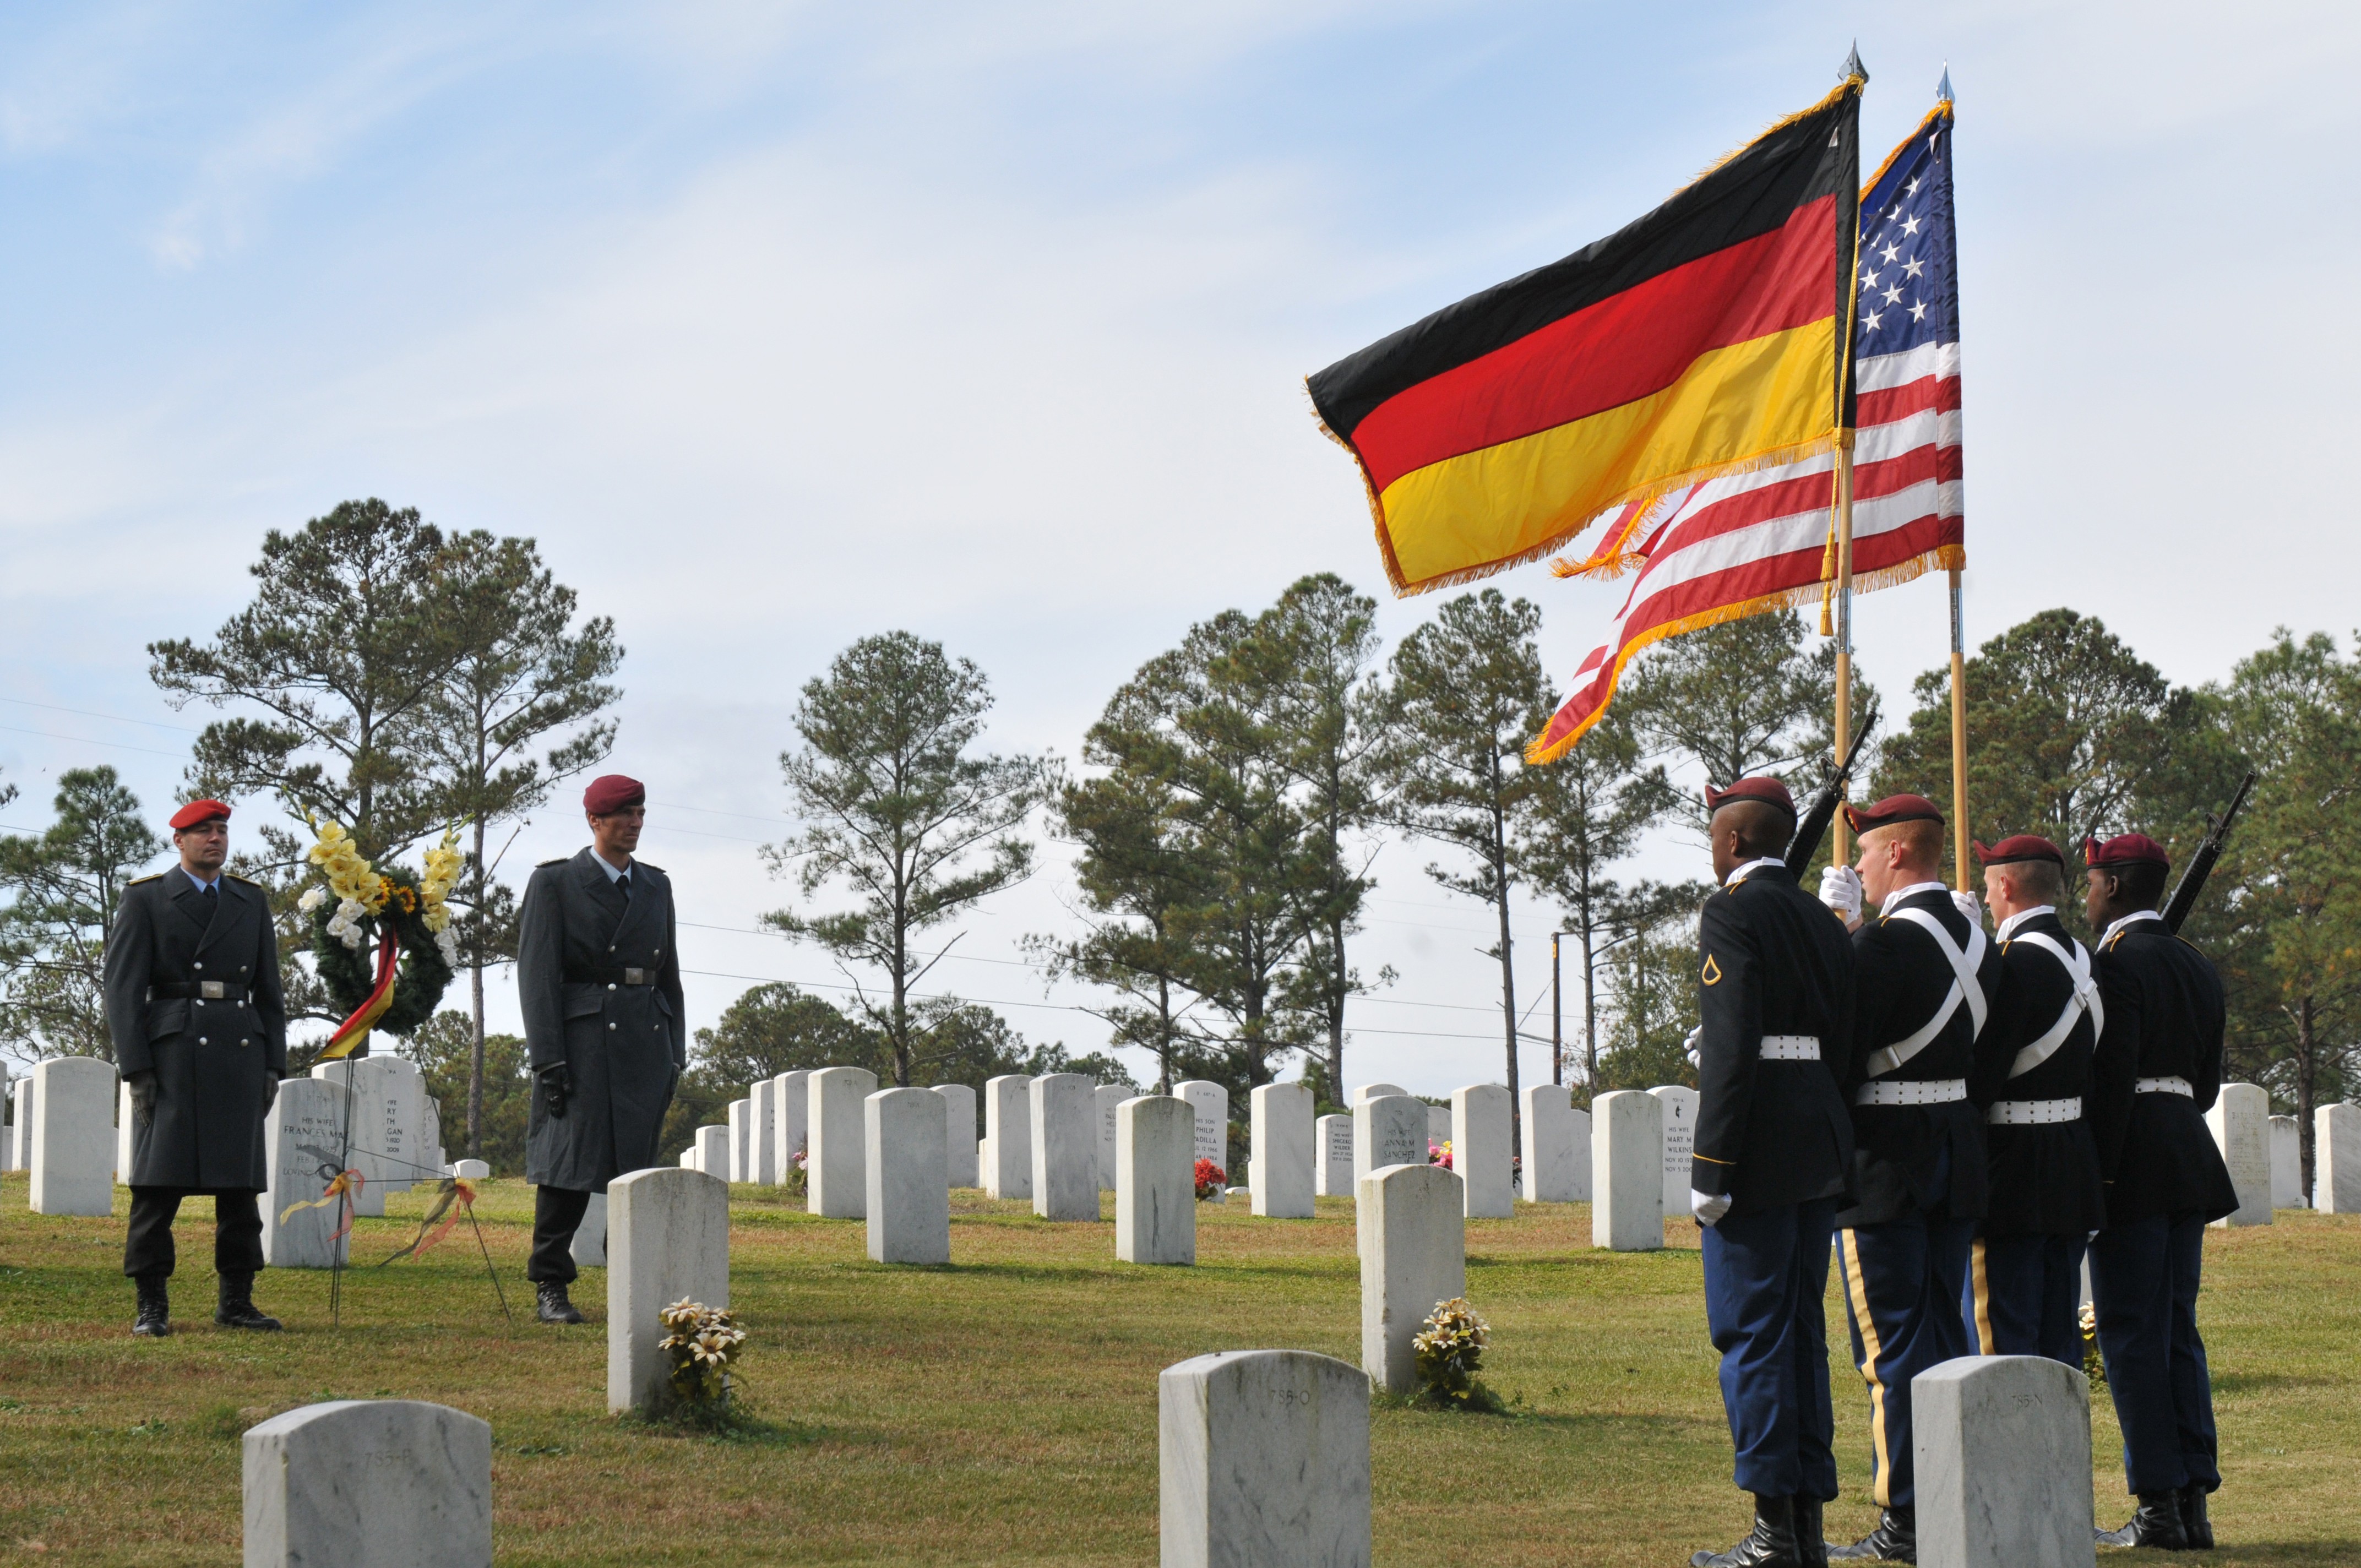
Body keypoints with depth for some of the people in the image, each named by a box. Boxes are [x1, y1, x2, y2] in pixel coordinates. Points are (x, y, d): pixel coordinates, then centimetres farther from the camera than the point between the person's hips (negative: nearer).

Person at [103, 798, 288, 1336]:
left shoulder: (252, 902, 16)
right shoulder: (144, 900, 4)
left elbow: (269, 989, 17)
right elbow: (122, 989, -1)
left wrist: (274, 1065, 7)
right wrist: (137, 1070, -10)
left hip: (241, 1053, 4)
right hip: (173, 1052, -4)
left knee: (242, 1181, 3)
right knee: (160, 1180, -6)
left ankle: (236, 1301, 10)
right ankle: (152, 1306, -2)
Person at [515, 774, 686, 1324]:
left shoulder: (655, 886, 16)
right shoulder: (555, 883, 0)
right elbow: (537, 974, -5)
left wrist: (676, 1053, 12)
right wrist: (548, 1061, -13)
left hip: (647, 1037, 5)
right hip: (583, 1039, -5)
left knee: (639, 1163, 5)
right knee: (571, 1160, -7)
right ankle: (550, 1290, -1)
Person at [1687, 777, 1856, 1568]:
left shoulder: (1733, 913, -10)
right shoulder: (1824, 922, 15)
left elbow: (1731, 1048, -17)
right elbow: (1838, 1041, 14)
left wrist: (1711, 1169, -17)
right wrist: (1830, 1148, 17)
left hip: (1759, 1146, -8)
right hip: (1821, 1146, 8)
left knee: (1750, 1333, -5)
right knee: (1802, 1332, 12)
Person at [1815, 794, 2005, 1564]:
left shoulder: (1884, 942, -17)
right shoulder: (1978, 939, 9)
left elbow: (1840, 1051, -18)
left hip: (1886, 1160, -8)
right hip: (1959, 1156, 8)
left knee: (1891, 1343, -3)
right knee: (1943, 1332, 14)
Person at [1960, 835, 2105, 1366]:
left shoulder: (2015, 963, -17)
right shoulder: (2081, 960, 11)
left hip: (2014, 1170, -9)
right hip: (2074, 1172, 9)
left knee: (1999, 1340, -4)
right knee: (2059, 1338, 13)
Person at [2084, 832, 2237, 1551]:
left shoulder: (2117, 964, -12)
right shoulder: (2198, 968, 15)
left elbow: (2112, 1079, -18)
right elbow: (2208, 1081, 17)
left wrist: (2100, 1171, -17)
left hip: (2135, 1165, -8)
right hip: (2190, 1158, 8)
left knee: (2132, 1333, -4)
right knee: (2179, 1329, 10)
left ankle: (2159, 1506, -5)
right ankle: (2193, 1499, 9)